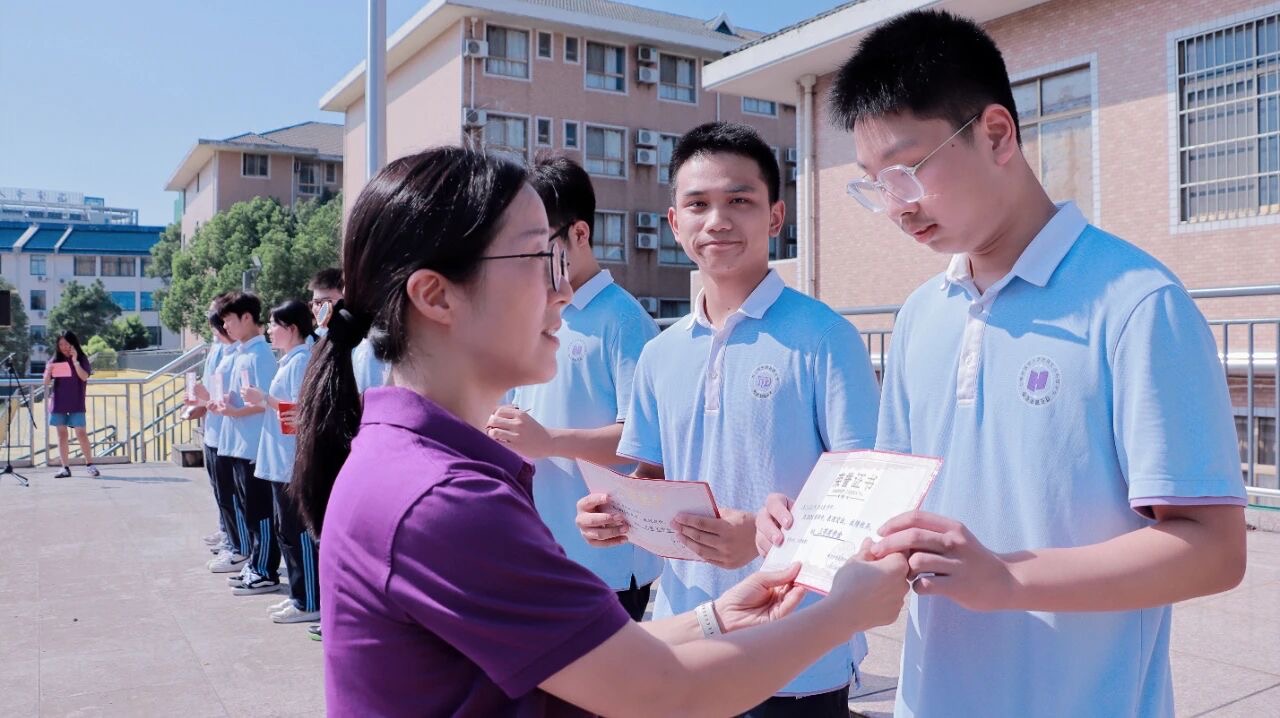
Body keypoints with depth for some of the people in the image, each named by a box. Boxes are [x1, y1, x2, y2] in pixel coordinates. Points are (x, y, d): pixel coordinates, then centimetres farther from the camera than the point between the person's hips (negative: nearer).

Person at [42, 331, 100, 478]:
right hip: (58, 403, 3)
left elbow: (84, 377, -14)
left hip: (76, 404, -3)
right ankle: (65, 468, 5)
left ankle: (90, 465, 2)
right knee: (62, 435, 3)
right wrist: (48, 371, -15)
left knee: (81, 434, -6)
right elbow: (46, 382, 5)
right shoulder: (55, 360, 8)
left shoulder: (81, 359, 2)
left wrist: (75, 361, -21)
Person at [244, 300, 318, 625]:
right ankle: (299, 595, 25)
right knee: (287, 529, 16)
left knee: (298, 531, -4)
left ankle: (310, 603, 4)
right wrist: (262, 400, 11)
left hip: (294, 462, -10)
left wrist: (265, 399, -15)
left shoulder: (301, 361, -15)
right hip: (283, 461, 10)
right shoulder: (290, 360, 15)